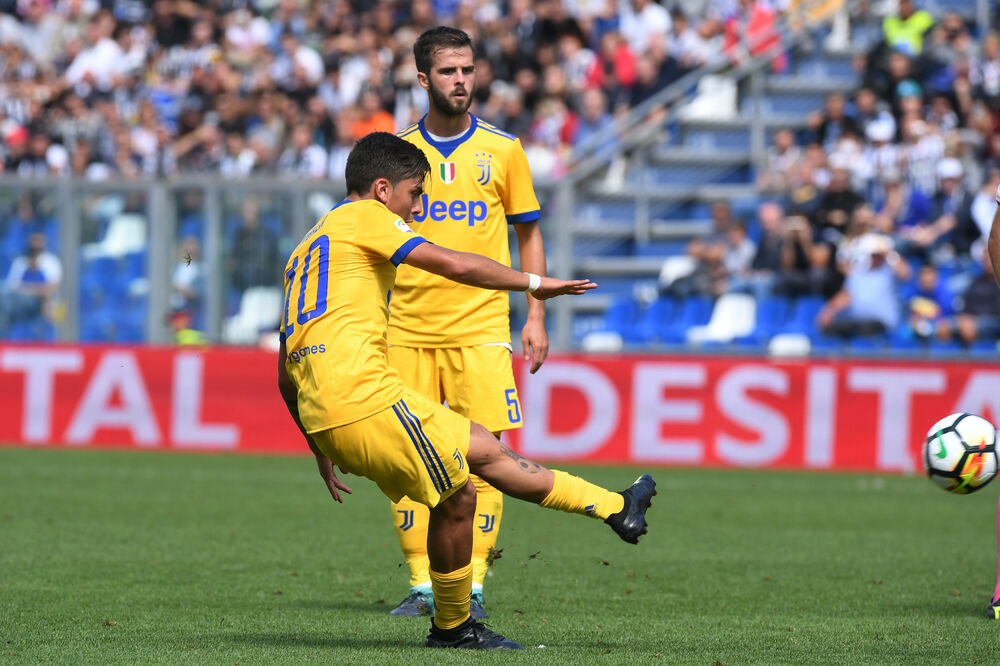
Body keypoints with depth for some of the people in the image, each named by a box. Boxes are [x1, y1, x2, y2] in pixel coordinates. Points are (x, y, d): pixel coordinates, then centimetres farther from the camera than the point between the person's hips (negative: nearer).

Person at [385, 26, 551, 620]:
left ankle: (472, 586, -2)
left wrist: (536, 316, 3)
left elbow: (529, 237, 10)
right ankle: (423, 585, 8)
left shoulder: (503, 149, 4)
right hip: (408, 328, 1)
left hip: (480, 326, -1)